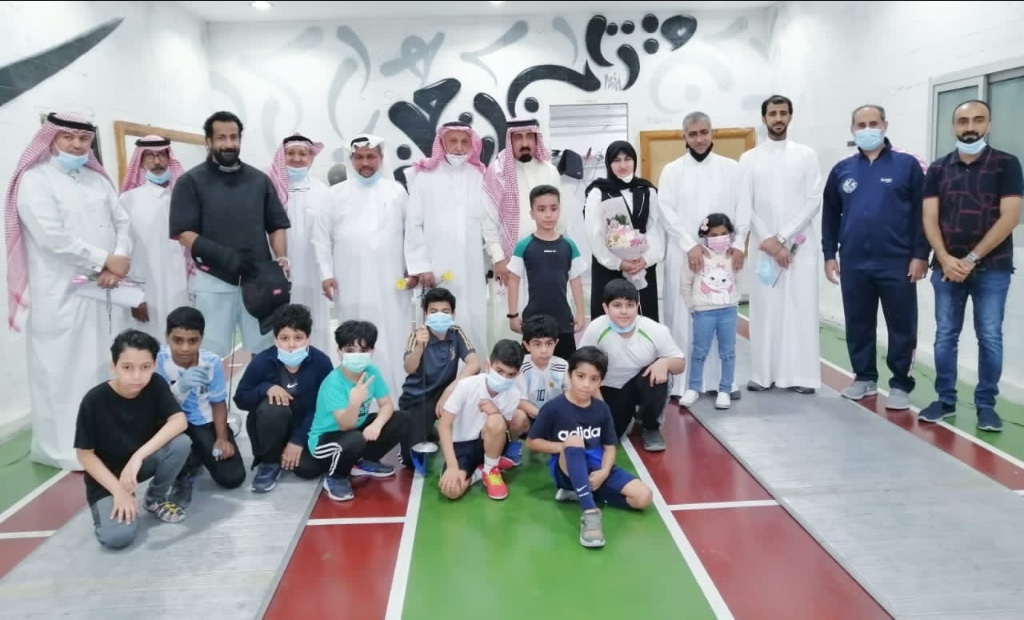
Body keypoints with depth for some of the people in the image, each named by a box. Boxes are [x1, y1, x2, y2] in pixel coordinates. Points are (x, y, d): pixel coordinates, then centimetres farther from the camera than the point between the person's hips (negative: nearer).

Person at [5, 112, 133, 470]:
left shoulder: (98, 179, 17)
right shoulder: (35, 180, -2)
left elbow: (123, 223, 8)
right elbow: (53, 237, -14)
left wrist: (118, 264, -9)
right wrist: (105, 260, -11)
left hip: (107, 291, 6)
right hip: (63, 295, -6)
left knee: (109, 368, 8)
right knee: (66, 371, -3)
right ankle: (68, 450, 4)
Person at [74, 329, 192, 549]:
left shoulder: (156, 385, -16)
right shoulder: (94, 400, -23)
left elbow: (179, 421, -28)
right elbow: (85, 454, -15)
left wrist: (138, 456, -38)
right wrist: (118, 490, -23)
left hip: (144, 459, 3)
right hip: (107, 474, -3)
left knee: (181, 443, -28)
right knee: (117, 536, -26)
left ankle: (155, 499, 0)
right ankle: (108, 503, 10)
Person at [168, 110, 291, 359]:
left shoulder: (259, 180, 11)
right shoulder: (191, 182, 1)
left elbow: (277, 225, 12)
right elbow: (184, 233, -6)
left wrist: (282, 258, -6)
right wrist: (223, 255, -21)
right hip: (214, 281, -3)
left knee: (263, 350, 10)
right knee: (215, 354, 4)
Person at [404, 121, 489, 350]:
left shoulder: (481, 176, 7)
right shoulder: (425, 176, -1)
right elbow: (414, 225, -2)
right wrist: (420, 266, -6)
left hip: (473, 269, 2)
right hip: (437, 269, -2)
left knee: (474, 323, 5)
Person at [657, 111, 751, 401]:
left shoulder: (732, 168, 9)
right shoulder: (671, 170, 4)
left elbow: (743, 209, 6)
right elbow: (667, 213, -4)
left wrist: (739, 244, -7)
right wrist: (690, 245, -13)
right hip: (684, 254, -1)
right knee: (682, 316, -1)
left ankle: (721, 379, 13)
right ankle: (681, 381, 5)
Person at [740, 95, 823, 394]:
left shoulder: (806, 155, 5)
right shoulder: (749, 159, 7)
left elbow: (814, 202, -2)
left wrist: (782, 236, -11)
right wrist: (769, 241, -9)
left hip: (800, 245, 0)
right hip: (763, 246, 1)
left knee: (802, 309, -1)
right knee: (765, 310, 1)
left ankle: (801, 375, 5)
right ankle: (764, 374, 8)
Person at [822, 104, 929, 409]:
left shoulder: (907, 165, 0)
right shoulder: (842, 170, 9)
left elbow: (921, 212, -2)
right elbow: (830, 215, 13)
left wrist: (920, 255, -7)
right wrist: (829, 254, 8)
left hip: (897, 263, -3)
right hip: (853, 264, 3)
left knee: (902, 326, 3)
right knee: (858, 325, 11)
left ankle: (900, 384, 15)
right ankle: (864, 378, 25)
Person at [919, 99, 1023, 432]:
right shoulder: (938, 169, 7)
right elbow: (929, 218, 3)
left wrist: (972, 258, -12)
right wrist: (945, 259, -12)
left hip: (992, 268, -2)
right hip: (947, 267, 2)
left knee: (990, 338, 1)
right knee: (945, 337, 6)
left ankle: (986, 404, 11)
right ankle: (945, 400, 16)